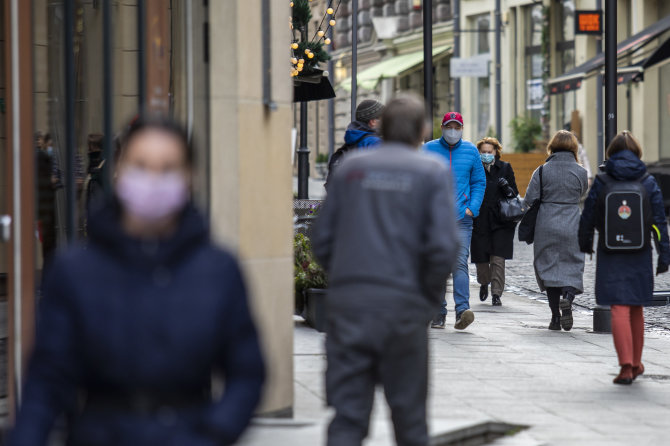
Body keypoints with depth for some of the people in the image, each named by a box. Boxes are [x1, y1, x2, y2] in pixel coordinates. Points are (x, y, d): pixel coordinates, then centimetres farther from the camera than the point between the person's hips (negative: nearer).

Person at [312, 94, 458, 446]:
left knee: (347, 417, 1)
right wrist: (430, 297, 4)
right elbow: (442, 245, -10)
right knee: (409, 416, 12)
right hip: (404, 304, -2)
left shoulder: (350, 168, 8)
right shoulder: (433, 172, 0)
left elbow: (322, 239, 7)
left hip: (348, 302, 2)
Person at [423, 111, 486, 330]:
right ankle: (438, 312, 10)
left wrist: (472, 208, 0)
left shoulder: (471, 151, 8)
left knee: (460, 263, -12)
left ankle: (462, 310, -19)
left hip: (461, 219, 0)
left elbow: (479, 182, 13)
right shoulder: (429, 150, 4)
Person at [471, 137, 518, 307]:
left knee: (498, 259, -8)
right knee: (481, 258, 3)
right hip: (480, 221, 1)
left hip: (500, 221, -1)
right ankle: (484, 283, 33)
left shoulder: (505, 168, 7)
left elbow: (515, 194, 8)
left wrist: (507, 188, -13)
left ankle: (496, 294, -5)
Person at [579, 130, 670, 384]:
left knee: (619, 310, -4)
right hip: (639, 256, 2)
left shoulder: (602, 182, -4)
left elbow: (588, 217, 1)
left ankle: (626, 366, -16)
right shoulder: (648, 182, 0)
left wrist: (585, 244, 18)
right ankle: (636, 364, 26)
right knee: (636, 310, 16)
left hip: (611, 255, -2)